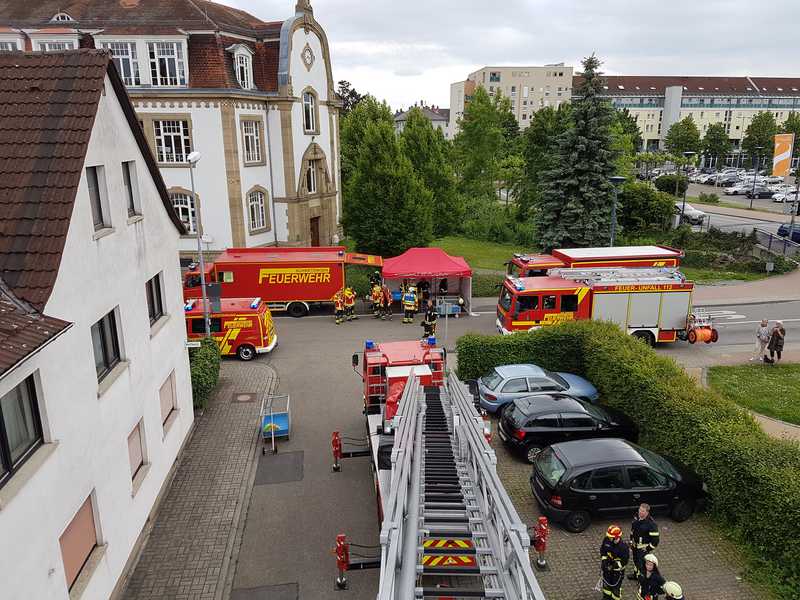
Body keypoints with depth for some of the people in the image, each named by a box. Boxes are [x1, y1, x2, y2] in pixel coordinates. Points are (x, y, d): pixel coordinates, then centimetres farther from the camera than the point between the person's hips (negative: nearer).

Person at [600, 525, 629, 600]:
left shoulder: (623, 546, -30)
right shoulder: (606, 540, -16)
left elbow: (624, 561, -22)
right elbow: (602, 550, 2)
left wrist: (613, 566, -26)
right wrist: (604, 559, -11)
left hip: (617, 569, -5)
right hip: (607, 567, 5)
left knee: (616, 586, 12)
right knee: (606, 583, 24)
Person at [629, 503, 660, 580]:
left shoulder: (651, 523, -27)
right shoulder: (636, 517, -6)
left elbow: (655, 538, -21)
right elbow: (632, 529, 11)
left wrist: (648, 548, -16)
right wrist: (631, 541, 14)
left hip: (643, 547, -7)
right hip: (635, 545, 7)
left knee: (642, 564, -2)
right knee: (635, 560, 25)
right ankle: (636, 574, 47)